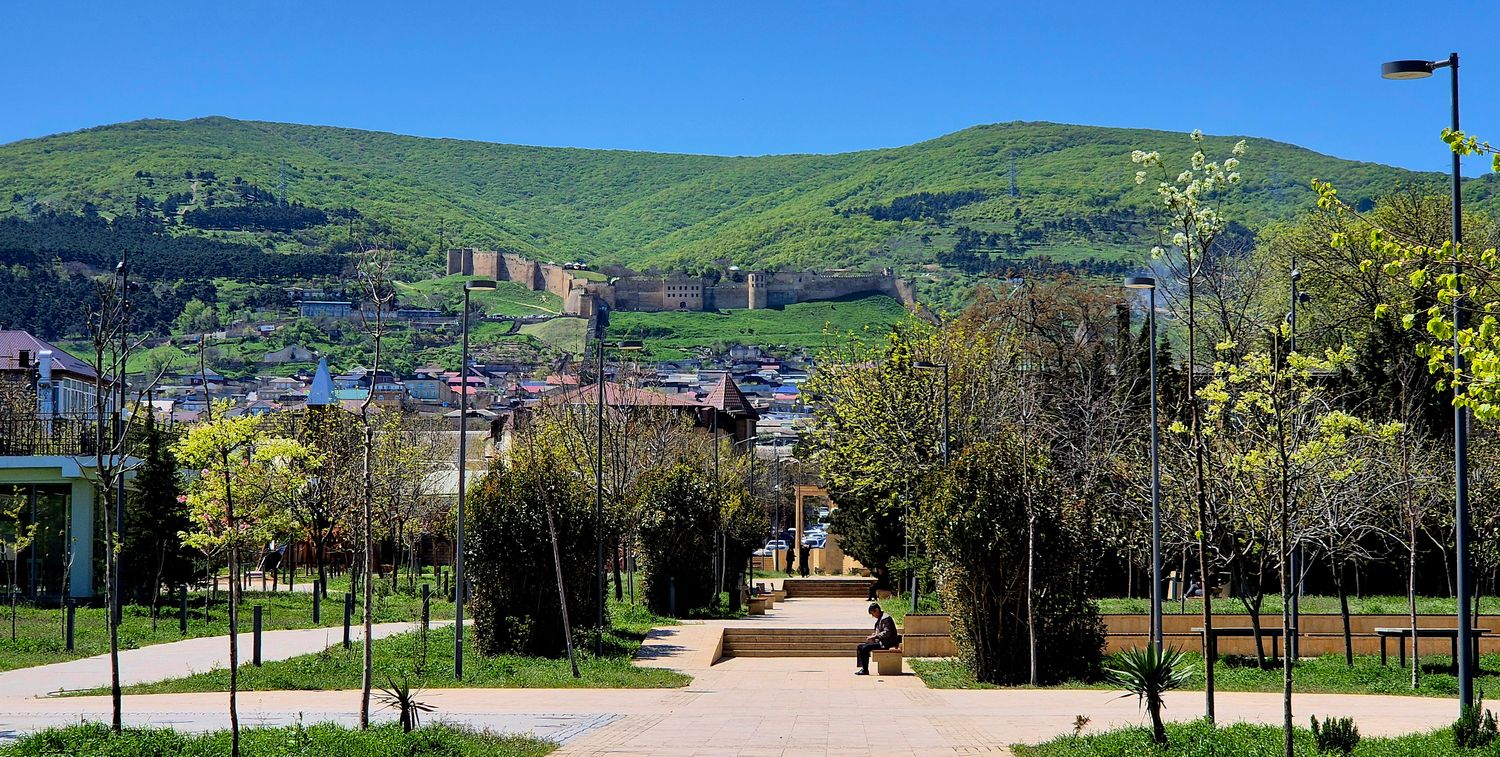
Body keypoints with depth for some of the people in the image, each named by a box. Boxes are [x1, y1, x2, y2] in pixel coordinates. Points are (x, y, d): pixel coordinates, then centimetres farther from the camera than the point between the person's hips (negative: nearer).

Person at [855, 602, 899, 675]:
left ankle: (865, 670, -16)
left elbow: (887, 633, -23)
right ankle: (862, 668, 1)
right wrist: (873, 636, 6)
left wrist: (875, 636, -20)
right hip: (881, 642, 11)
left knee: (865, 648, -23)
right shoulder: (879, 619, 18)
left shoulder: (885, 618, -14)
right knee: (860, 647, 5)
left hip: (886, 644, -11)